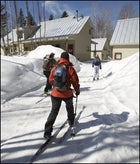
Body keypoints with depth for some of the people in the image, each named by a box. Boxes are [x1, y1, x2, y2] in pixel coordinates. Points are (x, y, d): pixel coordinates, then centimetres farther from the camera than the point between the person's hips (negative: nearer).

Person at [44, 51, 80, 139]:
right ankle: (71, 121, 47)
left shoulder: (54, 68, -1)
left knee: (54, 111, 8)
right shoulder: (70, 68, -10)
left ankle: (48, 131, 3)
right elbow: (75, 81, -6)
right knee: (70, 107, 27)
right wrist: (77, 90, 10)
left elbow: (51, 80, 7)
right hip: (67, 93, -1)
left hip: (56, 93, 2)